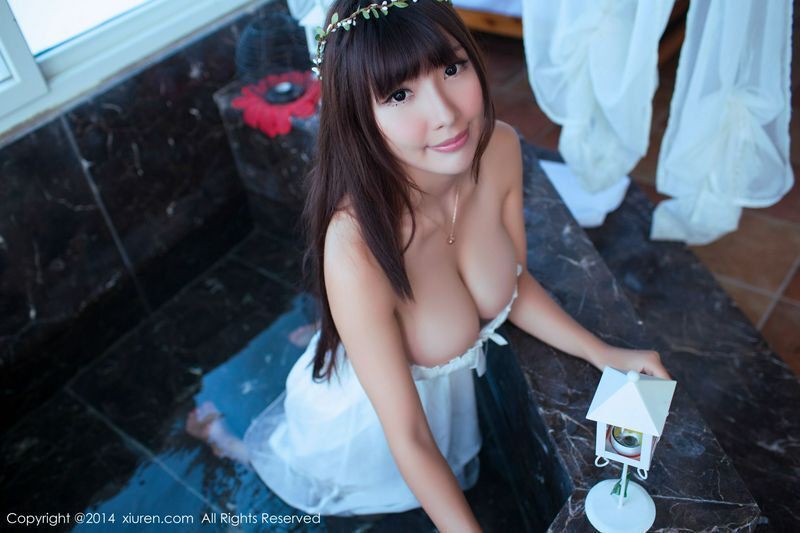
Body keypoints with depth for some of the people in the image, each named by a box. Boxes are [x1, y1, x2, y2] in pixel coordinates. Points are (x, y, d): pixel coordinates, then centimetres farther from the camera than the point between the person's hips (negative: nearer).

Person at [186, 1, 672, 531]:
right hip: (367, 413, -4)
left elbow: (515, 282, -6)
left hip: (454, 386, 5)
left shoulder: (500, 148, -25)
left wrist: (603, 353, -11)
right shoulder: (356, 248, -43)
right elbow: (407, 437, -31)